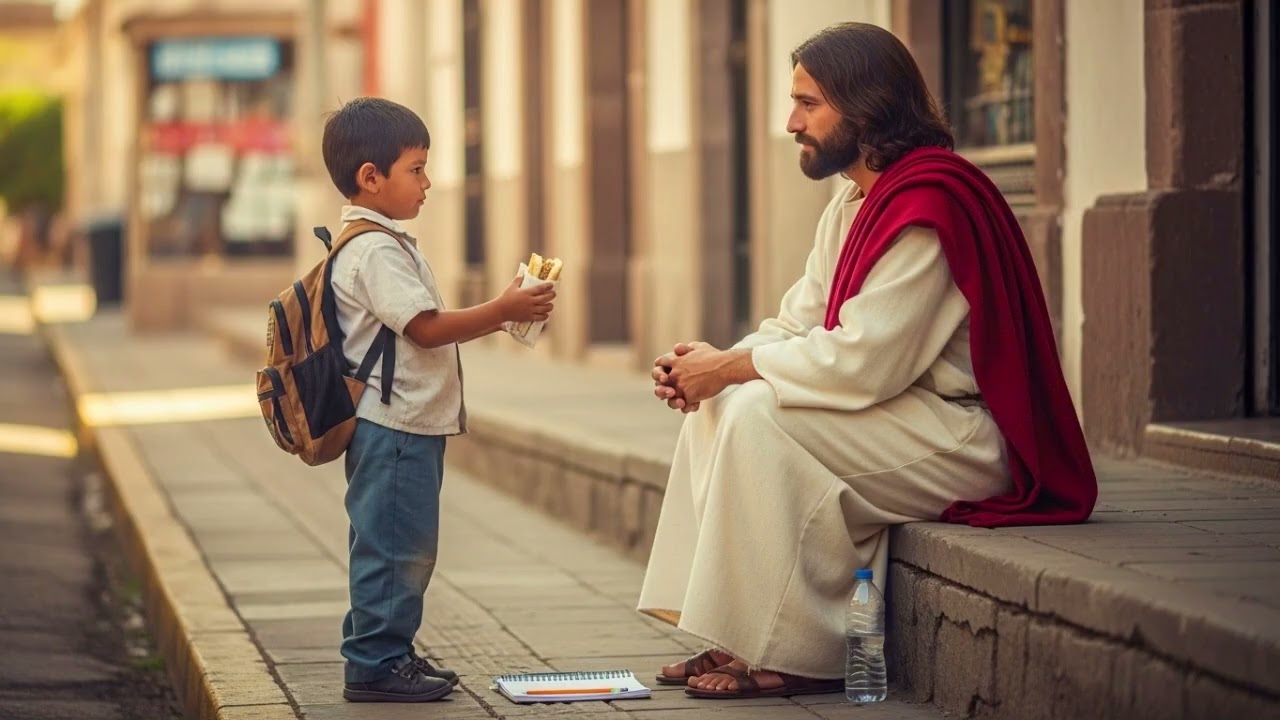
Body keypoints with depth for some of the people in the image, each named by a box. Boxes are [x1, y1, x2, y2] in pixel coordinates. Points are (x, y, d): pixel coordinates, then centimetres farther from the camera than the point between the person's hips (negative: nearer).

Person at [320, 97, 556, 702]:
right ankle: (375, 664, -2)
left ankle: (387, 653, 22)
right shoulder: (376, 250, -17)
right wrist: (502, 310, -19)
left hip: (409, 423, 11)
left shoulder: (381, 244, 18)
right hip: (394, 425, -11)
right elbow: (425, 328, -22)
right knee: (393, 545, -7)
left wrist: (495, 318, 16)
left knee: (405, 547, 15)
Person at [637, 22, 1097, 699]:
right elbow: (795, 327, 14)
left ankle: (791, 655, -19)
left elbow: (862, 361, -25)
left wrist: (730, 367, -15)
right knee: (716, 408, 5)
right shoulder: (852, 208, 13)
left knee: (760, 416, -24)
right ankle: (737, 640, 0)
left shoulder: (929, 205, -20)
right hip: (906, 421, 11)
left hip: (967, 436, -11)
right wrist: (711, 366, -5)